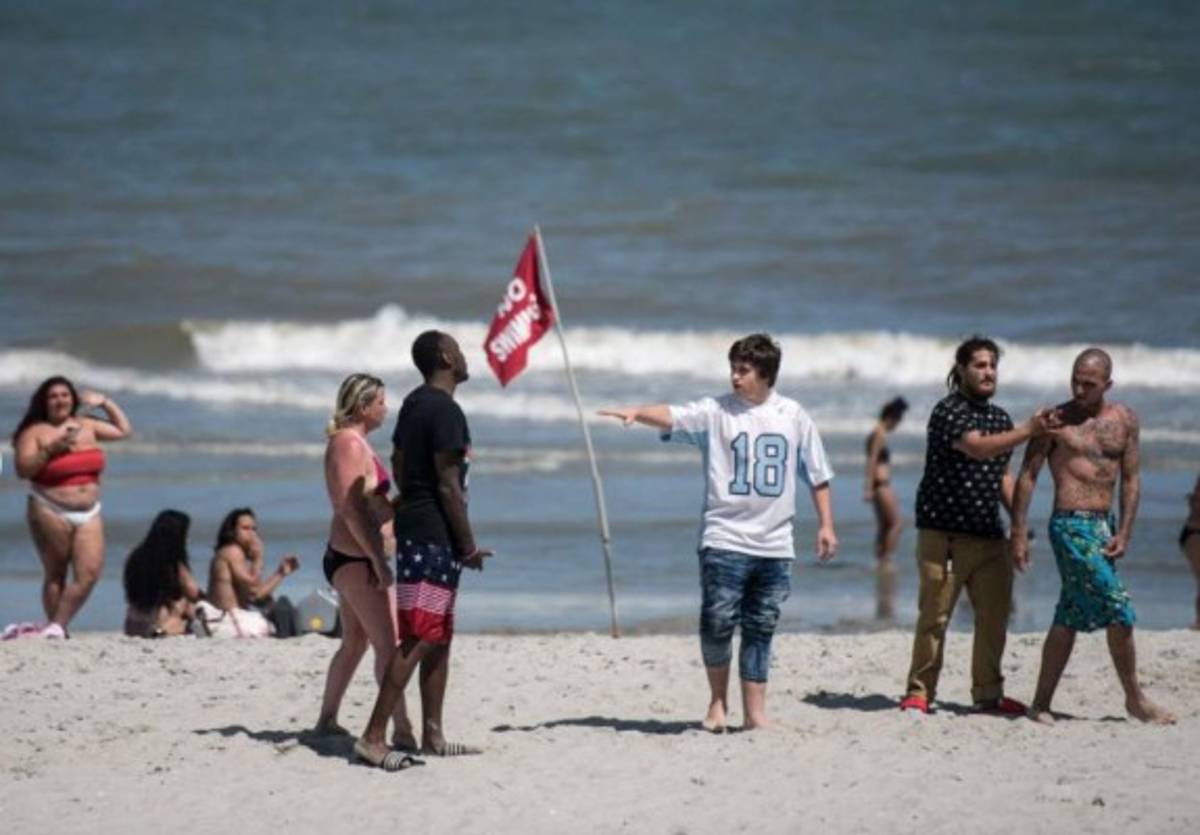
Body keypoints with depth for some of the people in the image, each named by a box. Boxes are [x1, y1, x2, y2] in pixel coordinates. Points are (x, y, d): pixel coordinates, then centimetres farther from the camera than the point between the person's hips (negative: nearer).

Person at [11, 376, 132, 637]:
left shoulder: (86, 426, 14)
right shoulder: (35, 432, -2)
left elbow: (124, 430, 26)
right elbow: (23, 469, -12)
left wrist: (105, 403, 18)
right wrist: (51, 449, -21)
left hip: (89, 514, 5)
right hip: (51, 513, -4)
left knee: (89, 573, -11)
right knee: (55, 575, 0)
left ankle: (57, 626, -8)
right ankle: (56, 631, 5)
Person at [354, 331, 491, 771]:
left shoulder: (414, 404, 14)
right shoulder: (445, 411, -16)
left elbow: (398, 464, 23)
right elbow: (449, 485, -18)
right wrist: (469, 546, -13)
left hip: (413, 530, 10)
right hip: (434, 536, -10)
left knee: (439, 637, 15)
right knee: (419, 639, -12)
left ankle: (432, 736, 19)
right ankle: (373, 736, -16)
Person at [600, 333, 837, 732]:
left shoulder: (793, 416, 6)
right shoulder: (716, 412, -2)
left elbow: (817, 475, 13)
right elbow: (672, 416, -19)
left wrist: (826, 524, 10)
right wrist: (638, 413, -39)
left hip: (774, 545, 2)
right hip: (724, 539, -2)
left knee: (760, 629, 6)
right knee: (717, 622, -8)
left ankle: (754, 713, 11)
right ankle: (717, 701, 12)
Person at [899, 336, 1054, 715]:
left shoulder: (1000, 418, 17)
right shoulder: (948, 411, -9)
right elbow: (977, 447, -26)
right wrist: (1028, 431, -33)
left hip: (988, 534, 7)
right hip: (944, 531, -7)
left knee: (994, 615, 6)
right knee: (934, 615, -6)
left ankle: (988, 692, 16)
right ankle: (919, 691, 2)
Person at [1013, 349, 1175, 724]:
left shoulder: (1124, 419, 9)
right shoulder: (1056, 421, -4)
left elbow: (1131, 479, 10)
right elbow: (1027, 477, -2)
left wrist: (1124, 533, 0)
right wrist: (1019, 534, -7)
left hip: (1105, 525, 6)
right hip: (1071, 525, -6)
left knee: (1069, 619, 9)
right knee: (1119, 611, -11)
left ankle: (1041, 703, 14)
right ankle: (1135, 698, 2)